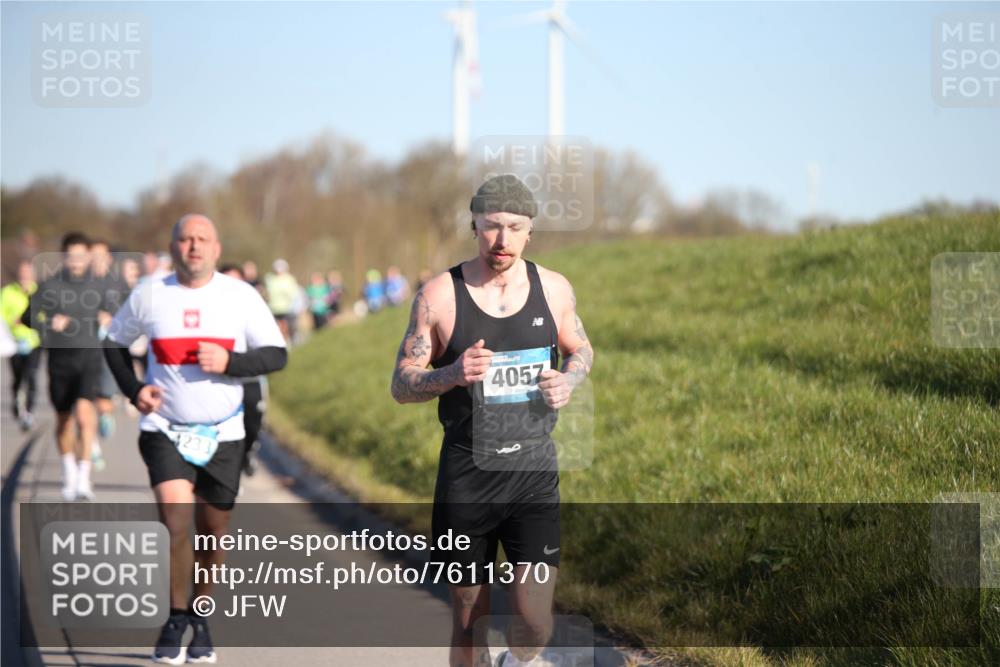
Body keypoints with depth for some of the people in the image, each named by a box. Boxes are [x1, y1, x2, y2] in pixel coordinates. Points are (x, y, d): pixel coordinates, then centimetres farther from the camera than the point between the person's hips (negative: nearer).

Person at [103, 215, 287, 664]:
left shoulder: (241, 296, -2)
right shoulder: (149, 296, -1)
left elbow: (276, 354, -1)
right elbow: (114, 343, 14)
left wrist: (229, 363, -18)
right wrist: (133, 390, -1)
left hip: (222, 434, 1)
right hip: (164, 429, -1)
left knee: (212, 535, 8)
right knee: (176, 520, -19)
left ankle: (200, 620, 28)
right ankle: (176, 620, -4)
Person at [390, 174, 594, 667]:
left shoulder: (553, 289, 2)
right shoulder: (439, 295, -6)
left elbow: (581, 350, 20)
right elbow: (401, 385, -2)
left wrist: (569, 380, -4)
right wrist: (452, 374, -22)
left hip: (534, 473, 1)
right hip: (466, 477, -1)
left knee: (535, 626, -8)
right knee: (468, 623, 9)